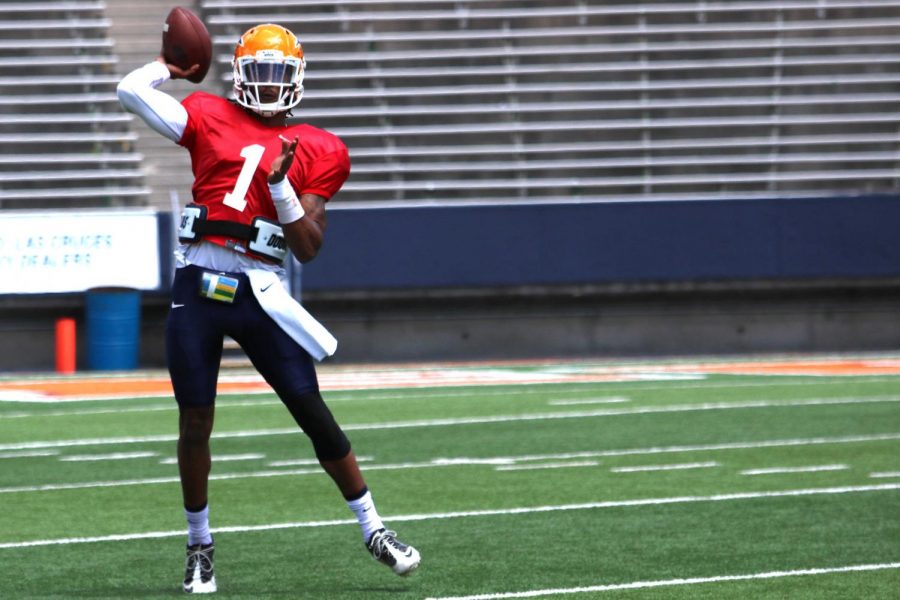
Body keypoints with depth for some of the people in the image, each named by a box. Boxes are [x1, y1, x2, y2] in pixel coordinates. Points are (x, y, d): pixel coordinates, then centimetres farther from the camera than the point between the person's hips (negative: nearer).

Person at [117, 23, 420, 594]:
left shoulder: (315, 152, 7)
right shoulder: (211, 119, 9)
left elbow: (308, 247, 1)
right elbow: (132, 89, 1)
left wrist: (279, 185, -11)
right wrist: (173, 66, 17)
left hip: (260, 294, -1)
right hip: (197, 289, 1)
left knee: (313, 412, -2)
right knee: (195, 422, 4)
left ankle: (373, 529, 9)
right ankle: (200, 547, 18)